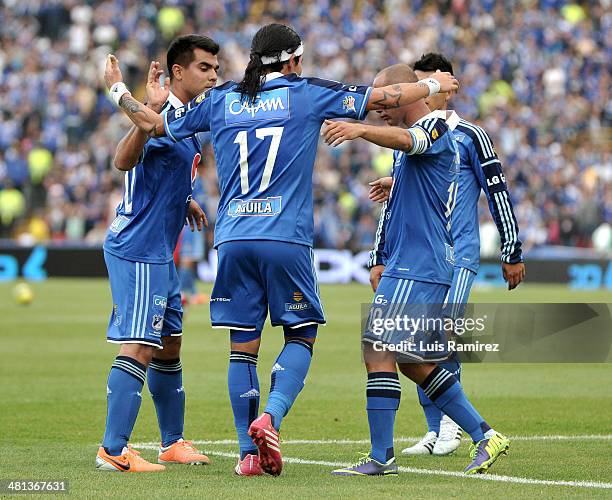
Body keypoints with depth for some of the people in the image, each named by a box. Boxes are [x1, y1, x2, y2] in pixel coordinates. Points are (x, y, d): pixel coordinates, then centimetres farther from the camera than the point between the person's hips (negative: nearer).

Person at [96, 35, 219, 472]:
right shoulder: (164, 116, -16)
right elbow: (124, 161, -34)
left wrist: (184, 203, 14)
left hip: (159, 252, 10)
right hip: (138, 251, -10)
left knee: (169, 345, 17)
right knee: (139, 347, -13)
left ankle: (173, 443, 27)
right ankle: (113, 451, -13)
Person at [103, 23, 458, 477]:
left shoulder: (219, 100, 11)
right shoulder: (307, 94, 3)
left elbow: (154, 124, 19)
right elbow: (385, 98, 7)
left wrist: (119, 90, 36)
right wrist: (435, 85, 24)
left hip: (233, 239, 3)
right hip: (287, 238, -3)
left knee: (243, 347, 7)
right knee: (301, 336, 9)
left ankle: (249, 453, 3)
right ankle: (270, 417, -15)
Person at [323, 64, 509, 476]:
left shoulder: (435, 127, -10)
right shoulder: (412, 136, 21)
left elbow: (405, 140, -36)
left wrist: (361, 130, -52)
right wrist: (392, 189, 25)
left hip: (418, 267, -11)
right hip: (407, 266, 11)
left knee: (379, 352, -13)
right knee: (414, 362, 13)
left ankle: (382, 456, -11)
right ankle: (484, 435, 18)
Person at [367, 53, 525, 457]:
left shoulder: (468, 136, -2)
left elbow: (498, 193, 0)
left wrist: (513, 254, -1)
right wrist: (379, 260, 19)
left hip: (458, 255, -5)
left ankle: (451, 420, -6)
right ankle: (435, 431, 8)